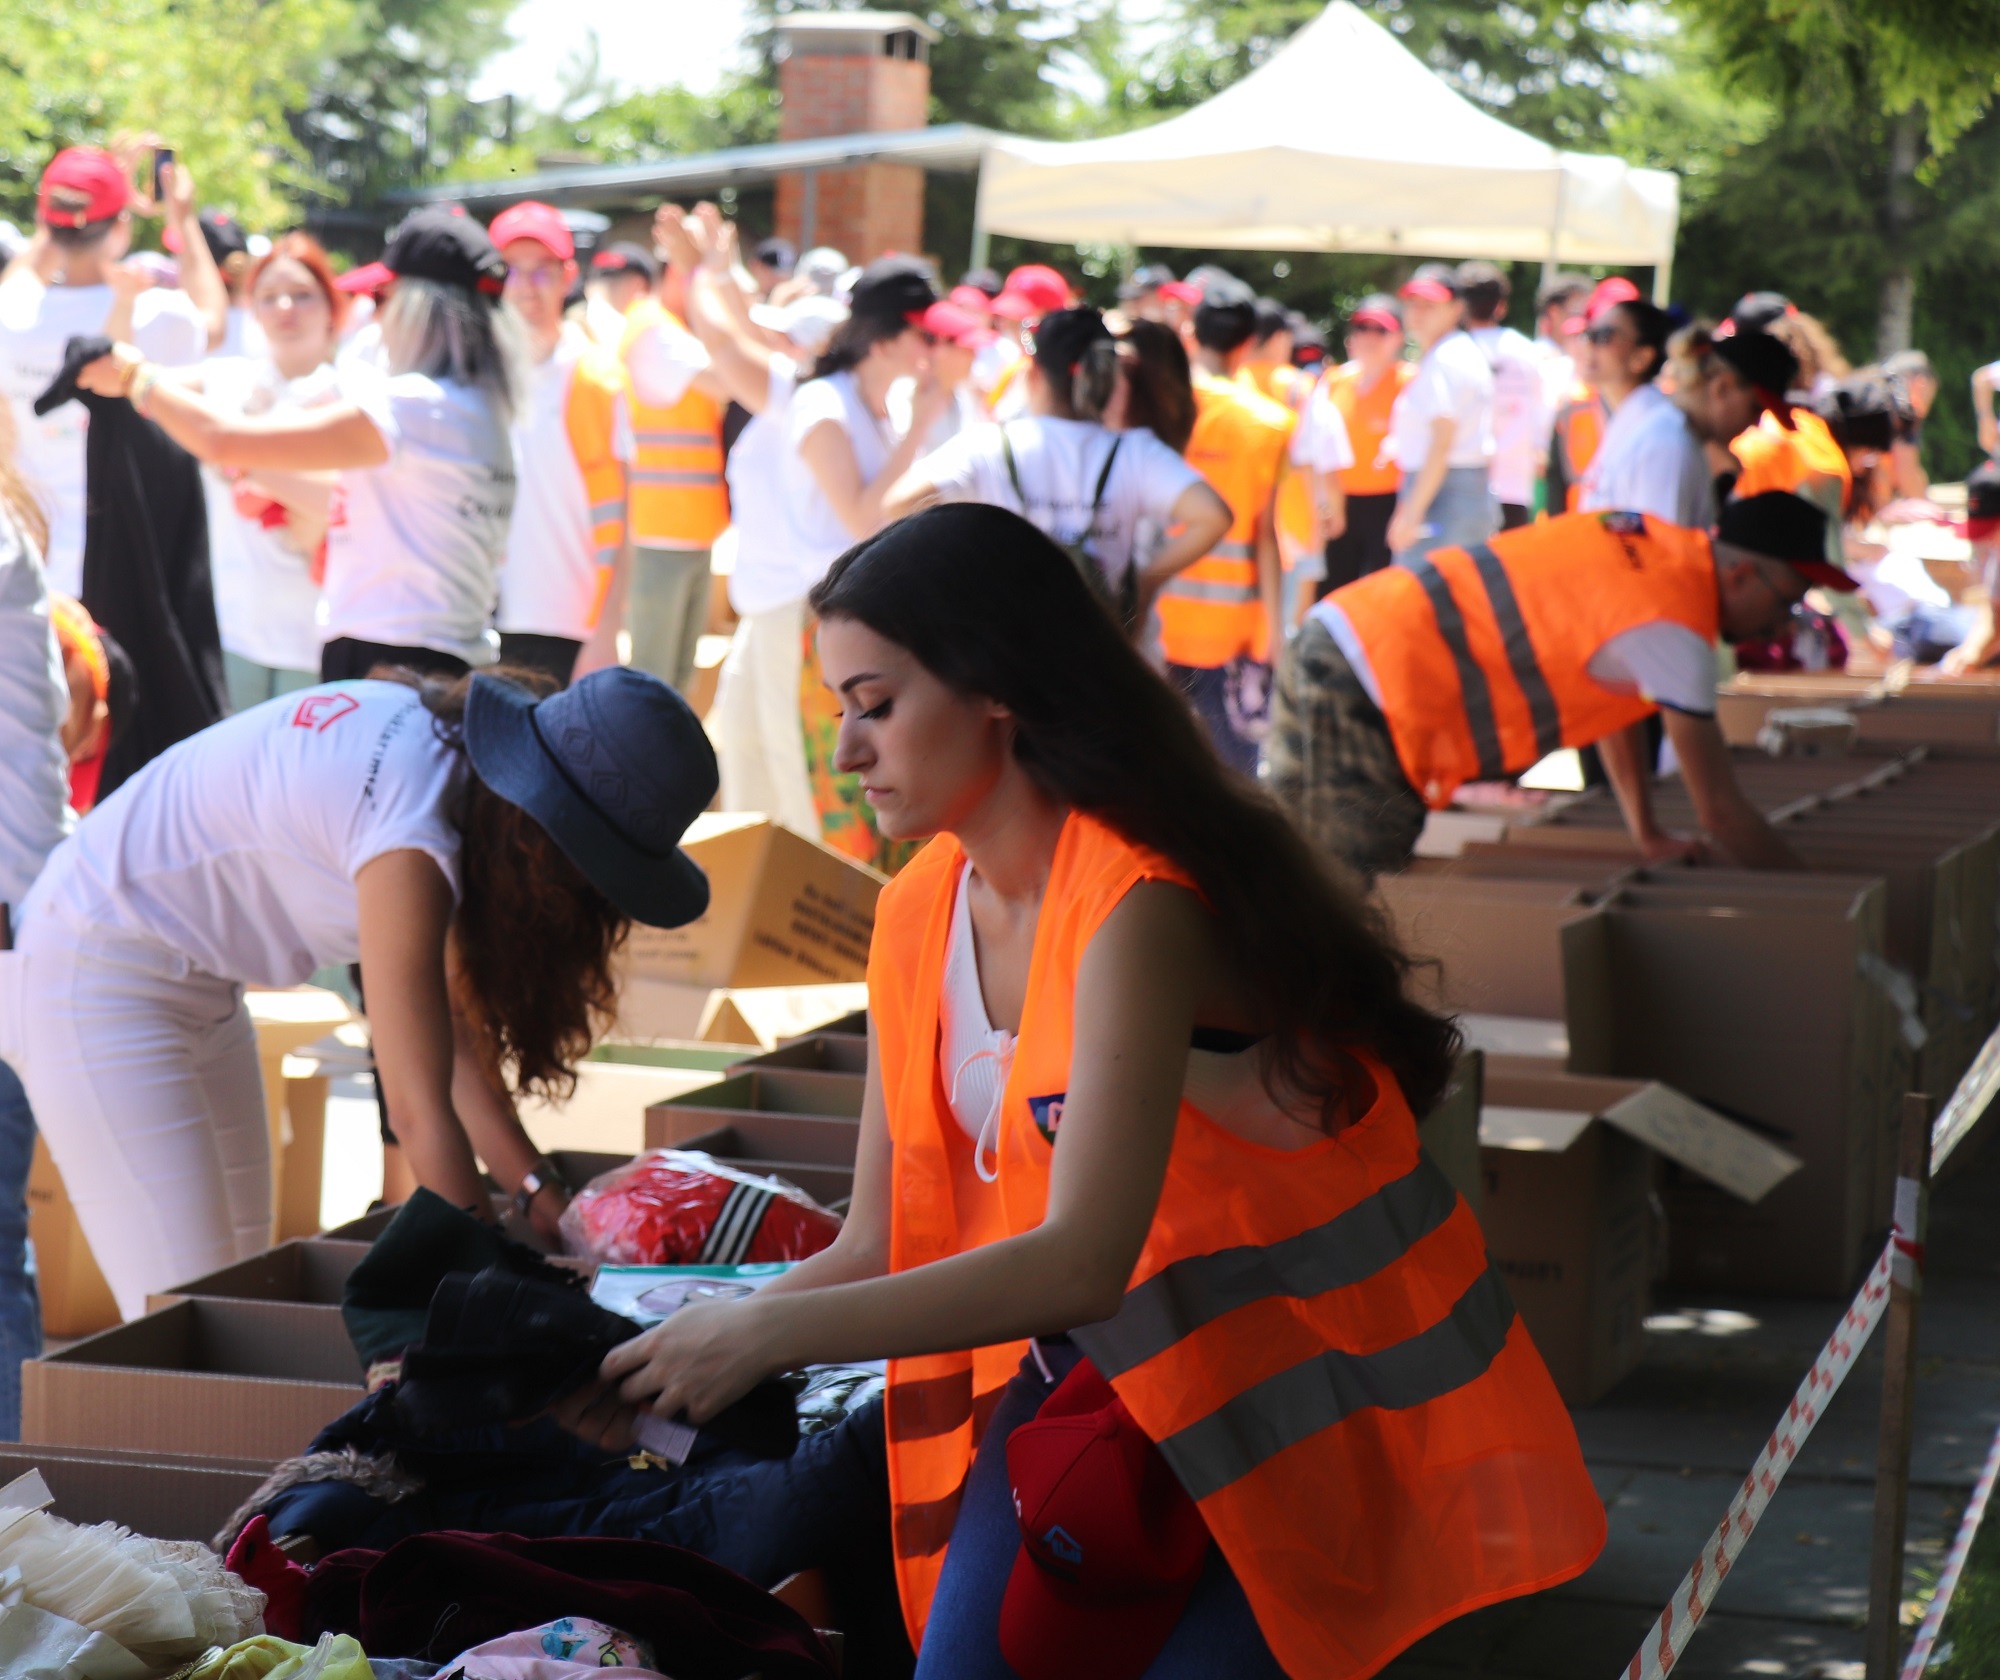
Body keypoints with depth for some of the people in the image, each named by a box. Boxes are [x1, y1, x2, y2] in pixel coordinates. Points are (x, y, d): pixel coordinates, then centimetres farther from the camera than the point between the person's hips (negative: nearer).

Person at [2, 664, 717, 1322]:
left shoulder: (442, 735, -5)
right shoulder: (411, 833, -30)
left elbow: (448, 1032, 0)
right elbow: (420, 1110, -29)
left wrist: (540, 1192, -5)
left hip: (197, 987, 10)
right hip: (100, 982, -10)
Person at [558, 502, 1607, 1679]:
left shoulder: (1135, 910, -21)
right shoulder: (920, 917, 4)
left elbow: (1082, 1262, -30)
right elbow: (886, 1246, 8)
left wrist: (770, 1334, -27)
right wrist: (680, 1357, -6)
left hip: (1322, 1387, -6)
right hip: (1109, 1371, 6)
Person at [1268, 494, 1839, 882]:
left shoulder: (1661, 539, 11)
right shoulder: (1672, 626, -15)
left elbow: (1617, 703, 24)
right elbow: (1720, 811, -12)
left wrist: (1649, 835, 29)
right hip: (1366, 699, -10)